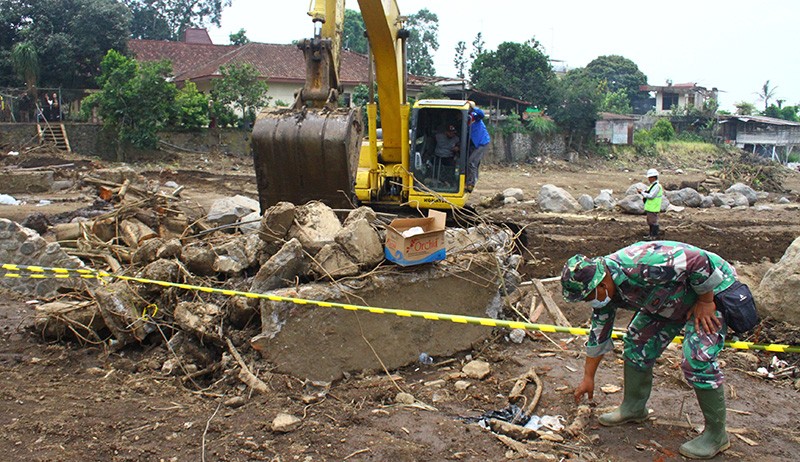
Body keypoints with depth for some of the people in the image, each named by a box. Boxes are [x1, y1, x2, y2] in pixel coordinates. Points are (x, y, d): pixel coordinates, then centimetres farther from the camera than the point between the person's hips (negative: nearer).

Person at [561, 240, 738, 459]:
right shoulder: (604, 291, -9)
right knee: (637, 343, 5)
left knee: (697, 359, -18)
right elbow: (599, 334, 3)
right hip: (671, 299, 9)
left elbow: (700, 260, -33)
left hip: (710, 289, -8)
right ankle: (633, 407, 22)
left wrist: (705, 302, -21)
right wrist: (588, 378, 10)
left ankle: (716, 434, -2)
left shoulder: (640, 266, -39)